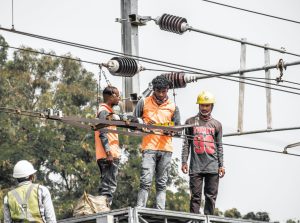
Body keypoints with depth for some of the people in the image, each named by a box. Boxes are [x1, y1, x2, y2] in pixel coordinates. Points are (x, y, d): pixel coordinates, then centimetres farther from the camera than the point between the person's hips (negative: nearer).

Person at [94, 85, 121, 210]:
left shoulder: (108, 111, 23)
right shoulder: (104, 111, -8)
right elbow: (103, 133, -17)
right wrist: (109, 151, -23)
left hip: (110, 154, 10)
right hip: (109, 155, -10)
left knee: (107, 185, 10)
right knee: (109, 185, -14)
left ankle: (104, 209, 9)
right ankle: (105, 208, -19)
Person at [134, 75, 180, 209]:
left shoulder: (173, 107, 14)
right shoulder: (144, 103, 8)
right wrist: (145, 125, -8)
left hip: (166, 149, 3)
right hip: (149, 147, -3)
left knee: (162, 183, 4)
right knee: (146, 181, -14)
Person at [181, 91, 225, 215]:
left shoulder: (216, 125, 14)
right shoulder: (191, 122, 10)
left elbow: (219, 146, 13)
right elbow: (186, 144, 8)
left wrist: (221, 165, 6)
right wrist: (184, 162, -1)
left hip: (212, 167, 1)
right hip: (196, 166, -1)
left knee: (211, 196, 0)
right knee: (195, 196, -4)